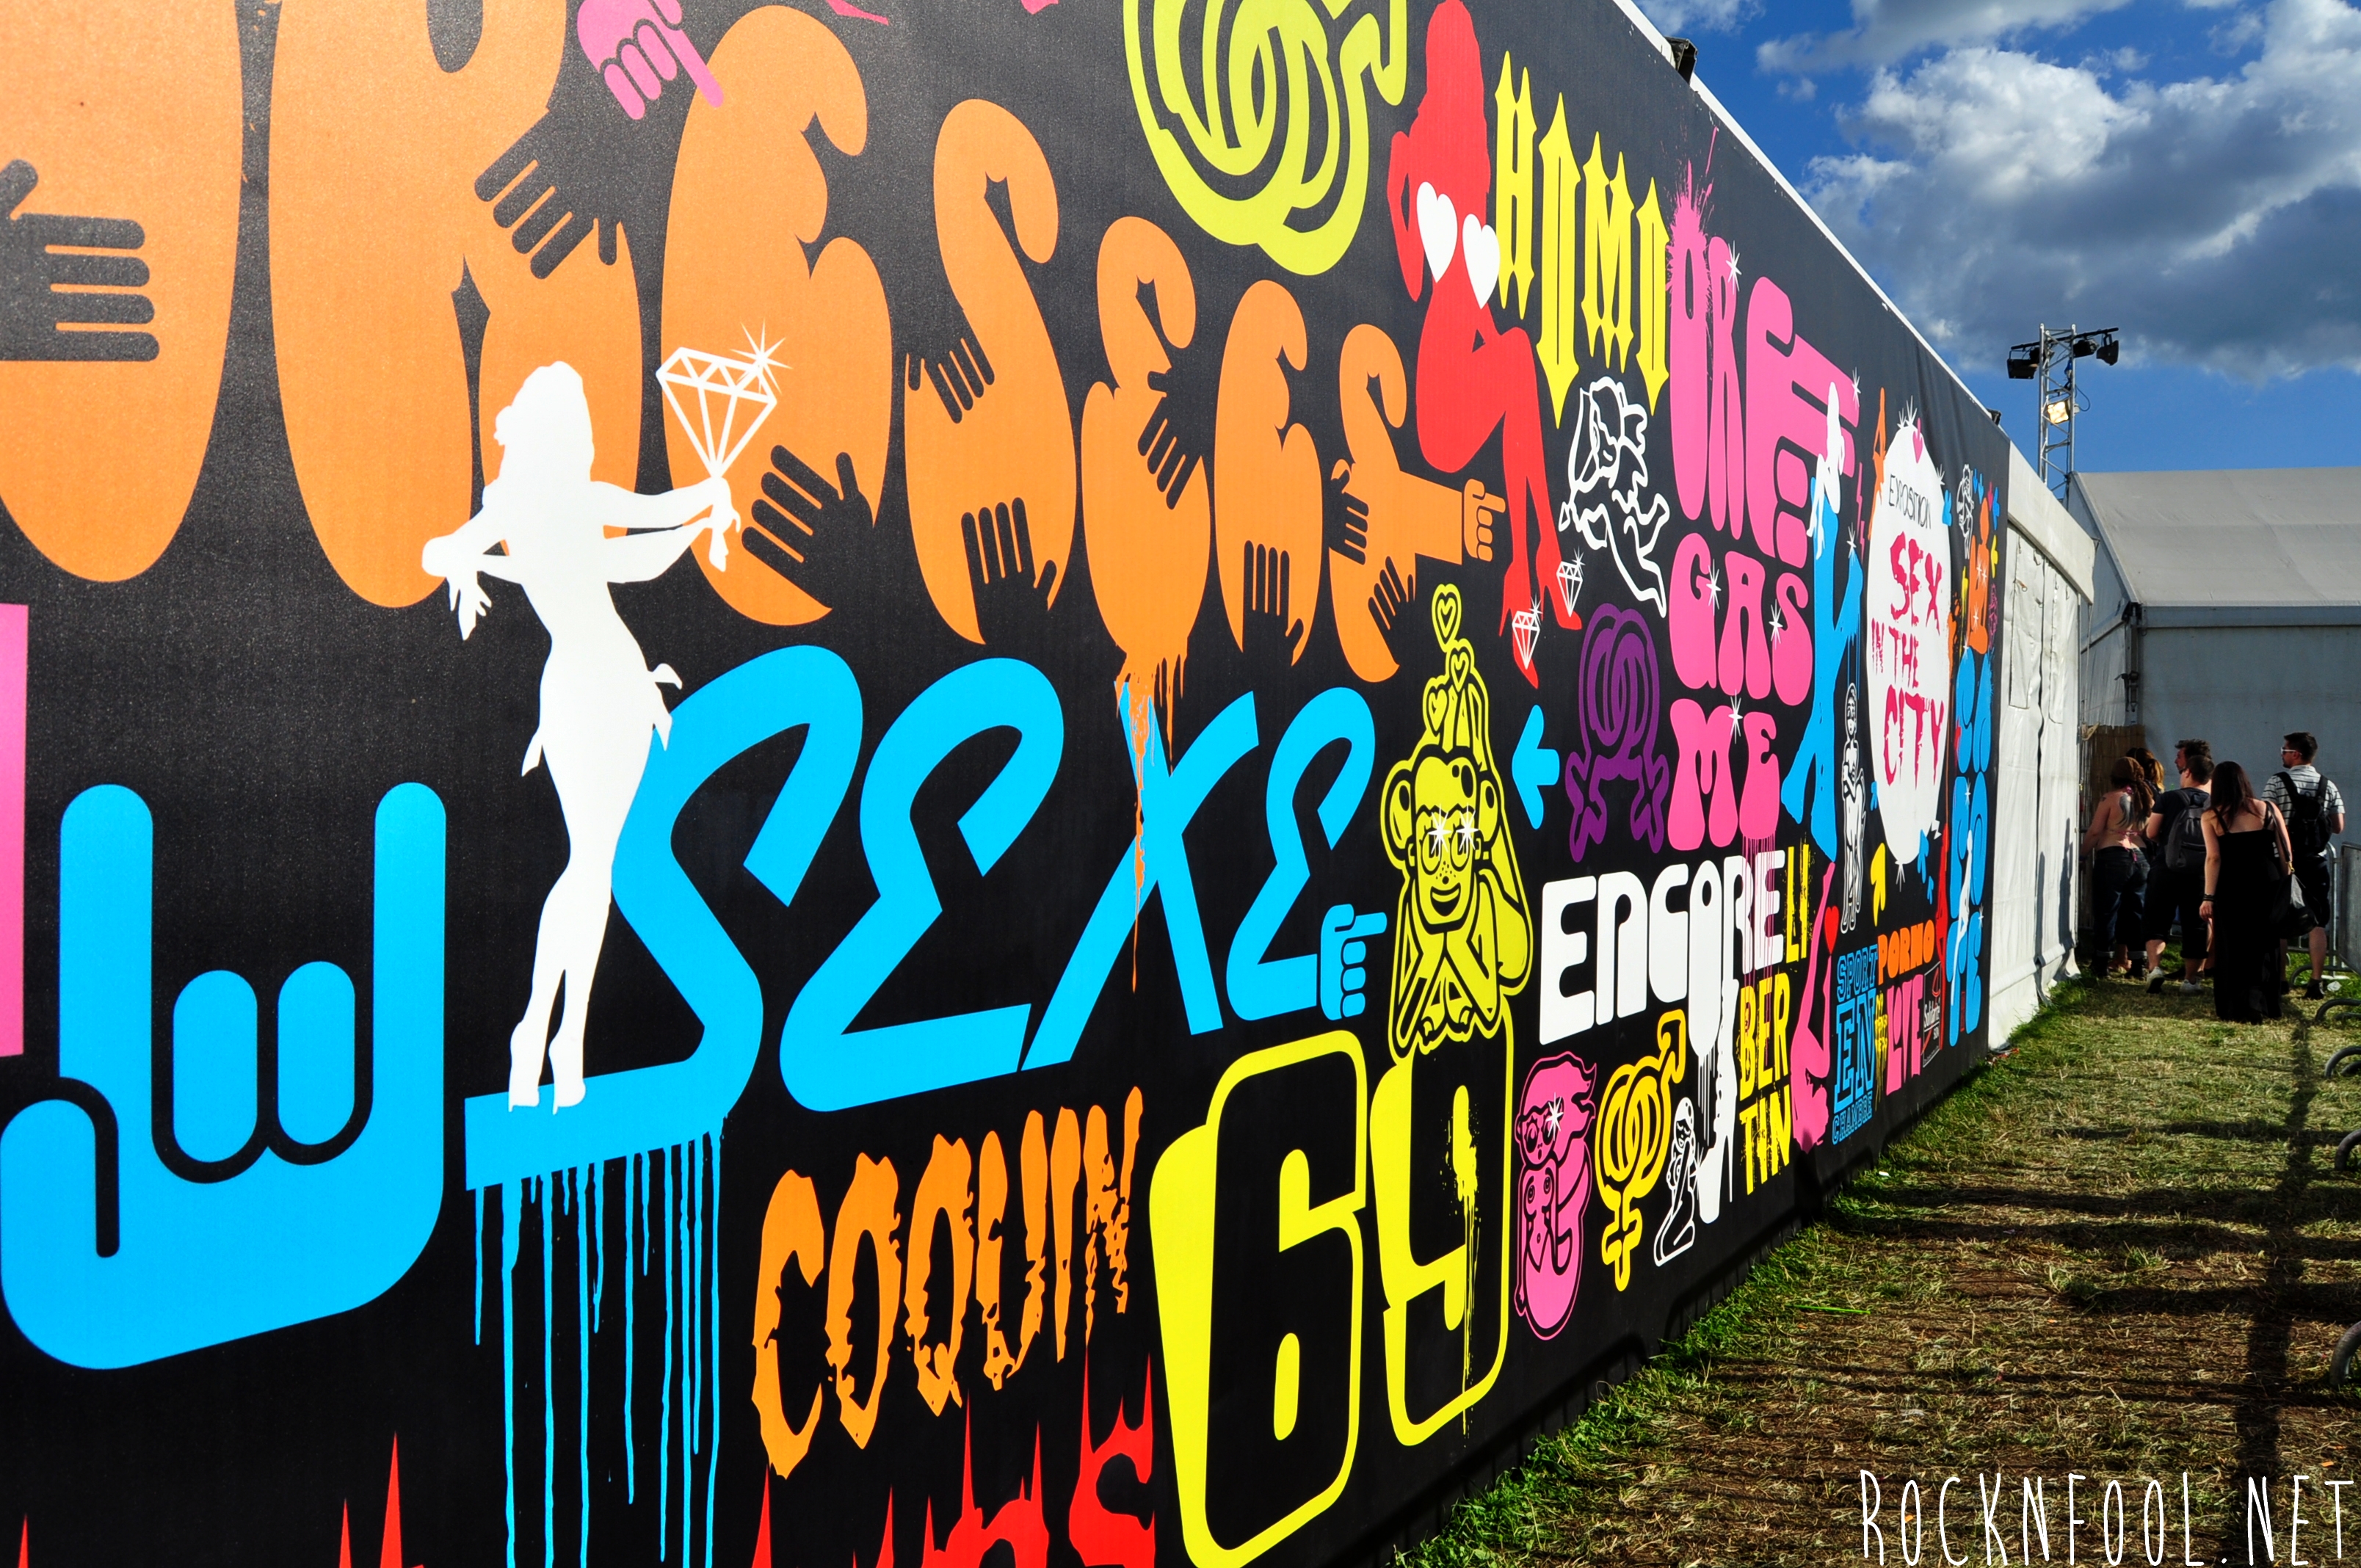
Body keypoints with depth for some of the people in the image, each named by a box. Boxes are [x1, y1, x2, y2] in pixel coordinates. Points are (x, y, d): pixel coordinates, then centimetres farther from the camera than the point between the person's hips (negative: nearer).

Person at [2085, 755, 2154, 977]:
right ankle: (2139, 963, 9)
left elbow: (2095, 832, -5)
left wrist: (2085, 846, 10)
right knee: (2134, 911, 9)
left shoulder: (2111, 798, -7)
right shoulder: (2148, 799, 7)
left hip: (2112, 857, -5)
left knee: (2107, 911, 1)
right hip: (2141, 857, 5)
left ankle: (2104, 961, 2)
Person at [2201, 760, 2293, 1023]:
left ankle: (2234, 1009, 8)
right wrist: (2285, 887, 12)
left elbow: (2213, 858, -10)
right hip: (2267, 885, 2)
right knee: (2264, 945, 15)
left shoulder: (2212, 817, -3)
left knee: (2232, 948, 7)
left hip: (2231, 888, -2)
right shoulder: (2268, 809, 4)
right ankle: (2263, 1003, 12)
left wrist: (2209, 897, -9)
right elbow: (2286, 854, 3)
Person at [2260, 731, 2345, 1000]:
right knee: (2317, 924, 5)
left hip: (2283, 862, -2)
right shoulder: (2328, 786, 3)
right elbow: (2338, 827, 4)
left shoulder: (2276, 783, -7)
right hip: (2316, 863, 2)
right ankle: (2316, 983, -1)